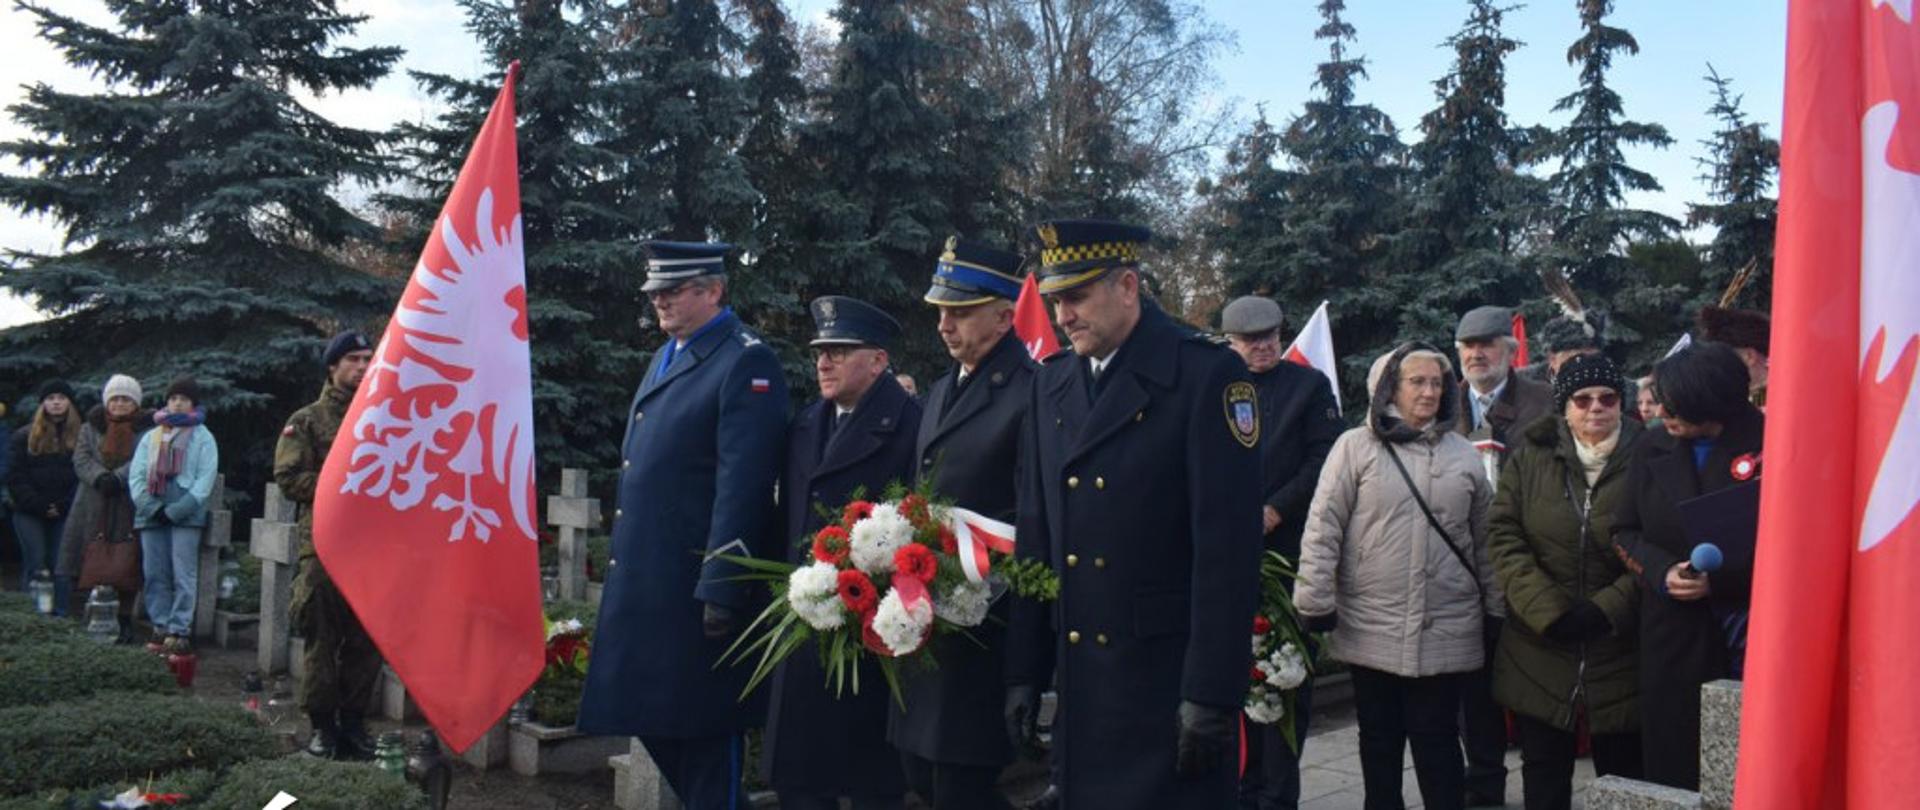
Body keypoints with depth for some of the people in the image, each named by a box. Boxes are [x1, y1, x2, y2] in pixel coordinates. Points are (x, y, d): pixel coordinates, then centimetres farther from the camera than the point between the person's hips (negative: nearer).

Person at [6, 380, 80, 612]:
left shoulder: (80, 437, 5)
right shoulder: (24, 437, 8)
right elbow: (15, 478, 3)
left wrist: (63, 506, -10)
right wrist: (38, 506, -7)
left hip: (65, 515, 0)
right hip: (30, 514, 0)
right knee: (35, 566, -3)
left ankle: (60, 616, -2)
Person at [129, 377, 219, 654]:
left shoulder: (202, 437, 6)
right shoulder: (151, 437, 19)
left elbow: (205, 480, -4)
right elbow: (136, 475, 11)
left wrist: (176, 511, -13)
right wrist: (152, 507, -6)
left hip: (186, 516, -4)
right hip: (151, 515, 4)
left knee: (183, 576, -8)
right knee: (155, 574, 3)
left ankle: (179, 630, -8)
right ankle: (161, 628, 8)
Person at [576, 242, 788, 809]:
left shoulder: (746, 362, -12)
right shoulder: (666, 356, 16)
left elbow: (742, 483, -19)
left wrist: (720, 588, -22)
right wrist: (623, 561, 18)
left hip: (694, 583, -9)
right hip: (643, 579, 9)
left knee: (703, 724, 3)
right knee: (650, 714, 16)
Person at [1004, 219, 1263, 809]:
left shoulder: (1208, 374, -10)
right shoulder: (1051, 383, 9)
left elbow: (1228, 547, -14)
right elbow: (1036, 533, 10)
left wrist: (1212, 693, -16)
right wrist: (1025, 671, 8)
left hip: (1171, 674, -5)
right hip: (1080, 677, 6)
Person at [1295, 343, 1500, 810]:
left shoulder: (1463, 455, 7)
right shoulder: (1356, 446, -3)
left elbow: (1484, 540, 12)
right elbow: (1323, 528, -5)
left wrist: (1496, 609, 11)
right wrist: (1315, 602, -9)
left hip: (1445, 630, 1)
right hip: (1371, 627, -1)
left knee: (1436, 738, 6)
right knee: (1379, 738, 11)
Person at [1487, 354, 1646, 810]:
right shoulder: (1531, 455, 3)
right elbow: (1503, 535, -2)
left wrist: (1606, 609, -14)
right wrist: (1547, 610, -11)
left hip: (1619, 649, -2)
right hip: (1541, 646, 2)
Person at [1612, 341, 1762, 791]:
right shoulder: (1652, 451, 8)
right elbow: (1626, 533, 12)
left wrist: (1718, 578, -15)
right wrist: (1664, 572, -6)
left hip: (1752, 634, -4)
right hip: (1672, 635, 4)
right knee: (1670, 761, 7)